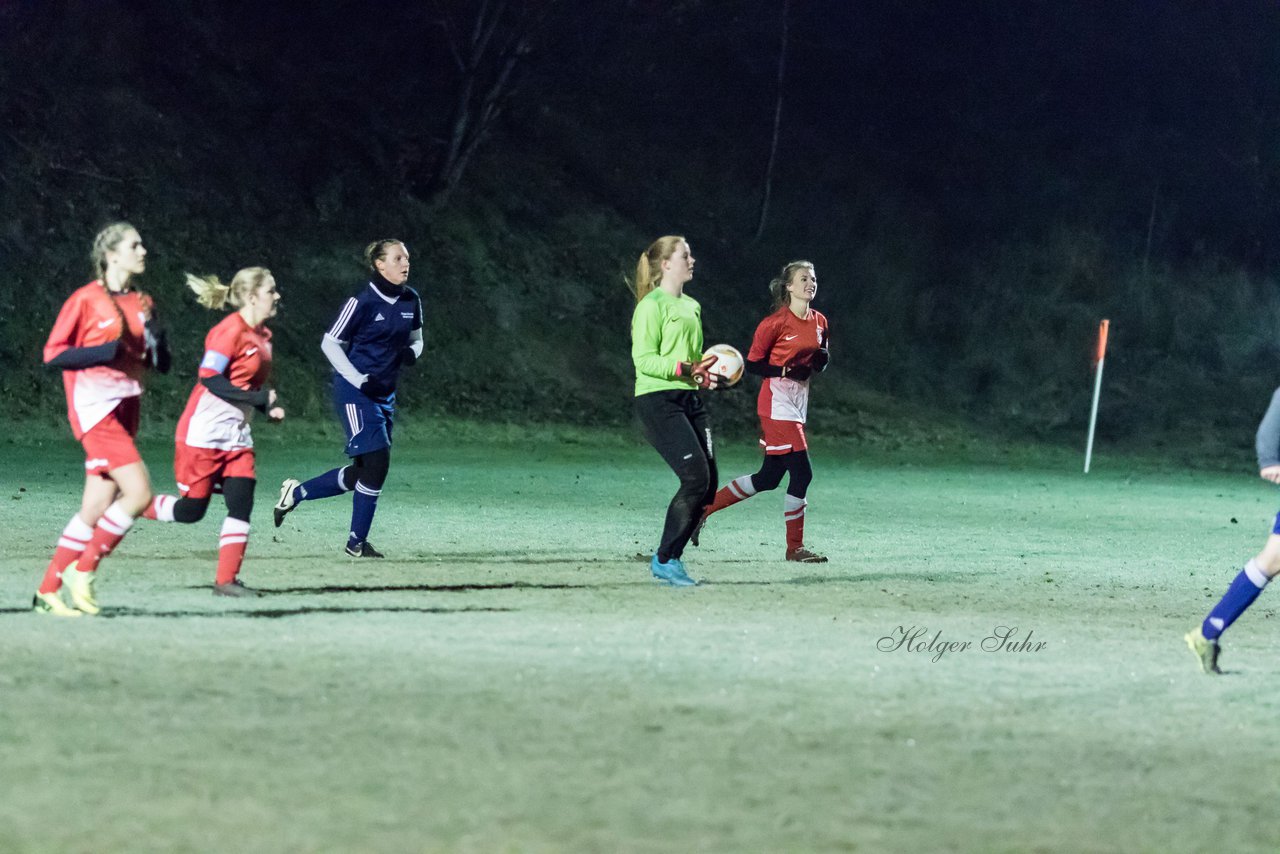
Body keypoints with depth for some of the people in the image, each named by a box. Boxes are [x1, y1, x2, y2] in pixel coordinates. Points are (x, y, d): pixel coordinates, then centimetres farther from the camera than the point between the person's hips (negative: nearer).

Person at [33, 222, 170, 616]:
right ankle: (83, 570, -4)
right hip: (95, 406, -7)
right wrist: (105, 352, -19)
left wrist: (155, 335, -5)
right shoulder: (86, 299, -7)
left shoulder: (143, 303, 13)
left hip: (125, 408, 7)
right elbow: (53, 354, -7)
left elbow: (162, 363, 16)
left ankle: (48, 592, 10)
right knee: (139, 492, -18)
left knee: (97, 509, 4)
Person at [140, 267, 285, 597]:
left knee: (242, 504, -5)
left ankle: (226, 580, -2)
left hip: (236, 434, 8)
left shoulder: (262, 335, 12)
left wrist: (270, 405, 3)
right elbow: (210, 379, -21)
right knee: (192, 510, -2)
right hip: (204, 433, -8)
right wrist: (260, 398, -21)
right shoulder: (230, 330, -16)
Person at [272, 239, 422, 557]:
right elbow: (330, 343, -10)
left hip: (384, 394, 8)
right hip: (354, 392, -8)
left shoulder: (411, 301, 5)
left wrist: (411, 353, -5)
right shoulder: (362, 303, -14)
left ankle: (296, 493, 24)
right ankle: (357, 541, -3)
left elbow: (415, 338, 19)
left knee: (364, 473, 7)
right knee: (377, 461, -15)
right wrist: (358, 380, -18)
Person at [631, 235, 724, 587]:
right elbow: (644, 360, -15)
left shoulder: (692, 306, 20)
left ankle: (670, 558, 10)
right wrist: (684, 368, -26)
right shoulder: (652, 306, -7)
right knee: (696, 477, -17)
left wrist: (707, 373, 11)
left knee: (707, 484, 1)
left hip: (690, 400, 9)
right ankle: (664, 560, -8)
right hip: (658, 400, -9)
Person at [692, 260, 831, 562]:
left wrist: (821, 359, -4)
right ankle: (794, 547, 0)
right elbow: (752, 364, -8)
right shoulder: (777, 322, -12)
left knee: (768, 478, 10)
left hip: (799, 401, 8)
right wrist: (786, 370, -22)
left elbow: (820, 362, 20)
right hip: (777, 399, -8)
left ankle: (704, 508, 22)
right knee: (801, 472, -11)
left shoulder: (819, 321, 9)